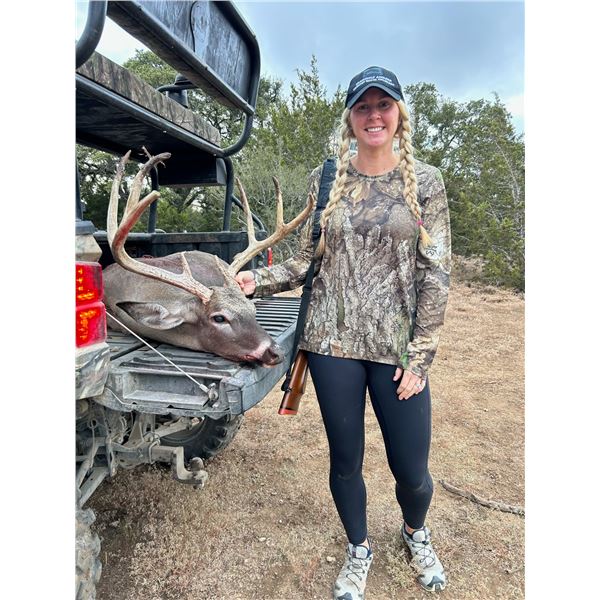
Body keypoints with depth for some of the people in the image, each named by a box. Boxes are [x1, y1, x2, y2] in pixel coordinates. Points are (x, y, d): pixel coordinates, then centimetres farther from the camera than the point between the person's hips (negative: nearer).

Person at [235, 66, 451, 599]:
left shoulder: (424, 182, 2)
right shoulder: (326, 180, 6)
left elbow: (436, 274, -2)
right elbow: (307, 260, 8)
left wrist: (420, 355, -7)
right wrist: (258, 281, -9)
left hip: (398, 346, -1)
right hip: (333, 341, 1)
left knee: (411, 469, 7)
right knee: (345, 461, 13)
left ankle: (416, 532, 46)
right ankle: (359, 549, 44)